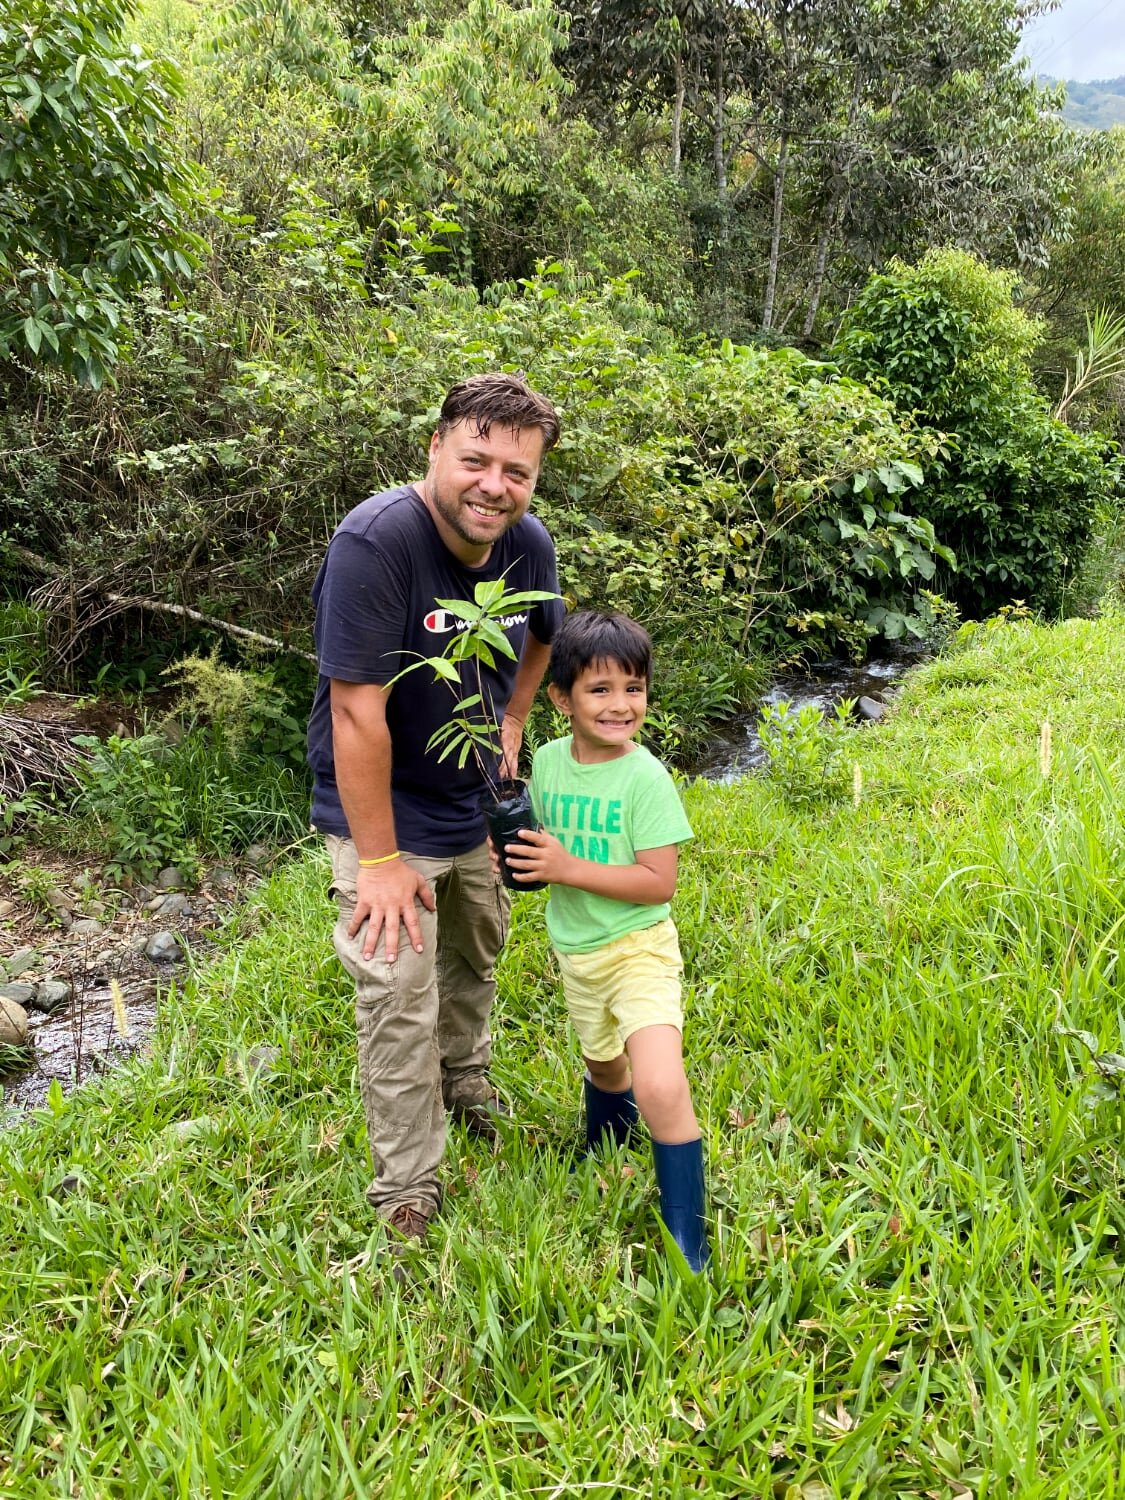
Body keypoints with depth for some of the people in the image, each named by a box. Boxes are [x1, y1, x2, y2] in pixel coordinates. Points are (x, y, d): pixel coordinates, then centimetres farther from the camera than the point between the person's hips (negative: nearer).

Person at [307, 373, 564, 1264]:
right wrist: (380, 861, -27)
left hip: (477, 801, 7)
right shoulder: (374, 542, -30)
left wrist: (512, 720, 5)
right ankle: (408, 1203, 14)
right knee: (400, 1002, -5)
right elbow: (357, 711, -30)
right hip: (385, 810, -6)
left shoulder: (529, 544, -10)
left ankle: (467, 1085, 53)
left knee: (476, 960, 25)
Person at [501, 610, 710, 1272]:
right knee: (604, 1067, 26)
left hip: (639, 949, -5)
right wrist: (522, 859, -13)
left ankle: (688, 1243, -3)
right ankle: (604, 1158, 56)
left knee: (661, 1091, -20)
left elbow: (659, 882, -22)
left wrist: (568, 868, -26)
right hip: (576, 950, 5)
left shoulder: (645, 776, -19)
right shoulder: (547, 761, -4)